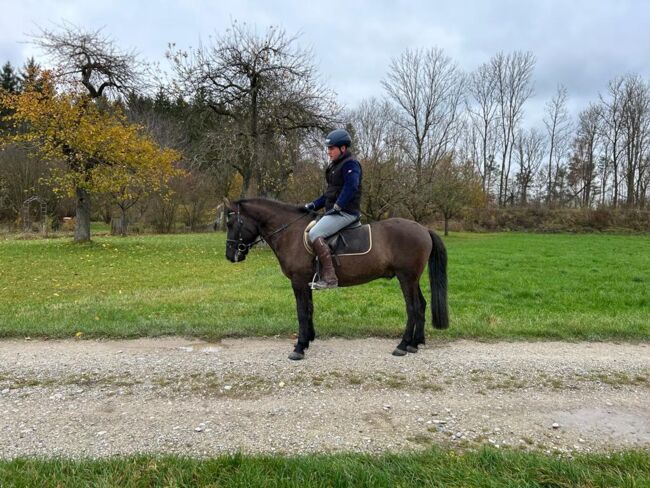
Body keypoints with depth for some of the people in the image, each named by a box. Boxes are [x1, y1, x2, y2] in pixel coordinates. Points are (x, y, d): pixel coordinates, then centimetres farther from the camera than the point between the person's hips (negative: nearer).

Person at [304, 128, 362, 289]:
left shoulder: (350, 164, -10)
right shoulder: (335, 165, 20)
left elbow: (351, 187, -24)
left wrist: (337, 207, -29)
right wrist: (314, 205, 12)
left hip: (346, 212, -11)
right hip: (335, 211, 11)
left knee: (314, 234, -25)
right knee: (309, 227, 15)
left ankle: (330, 277, -27)